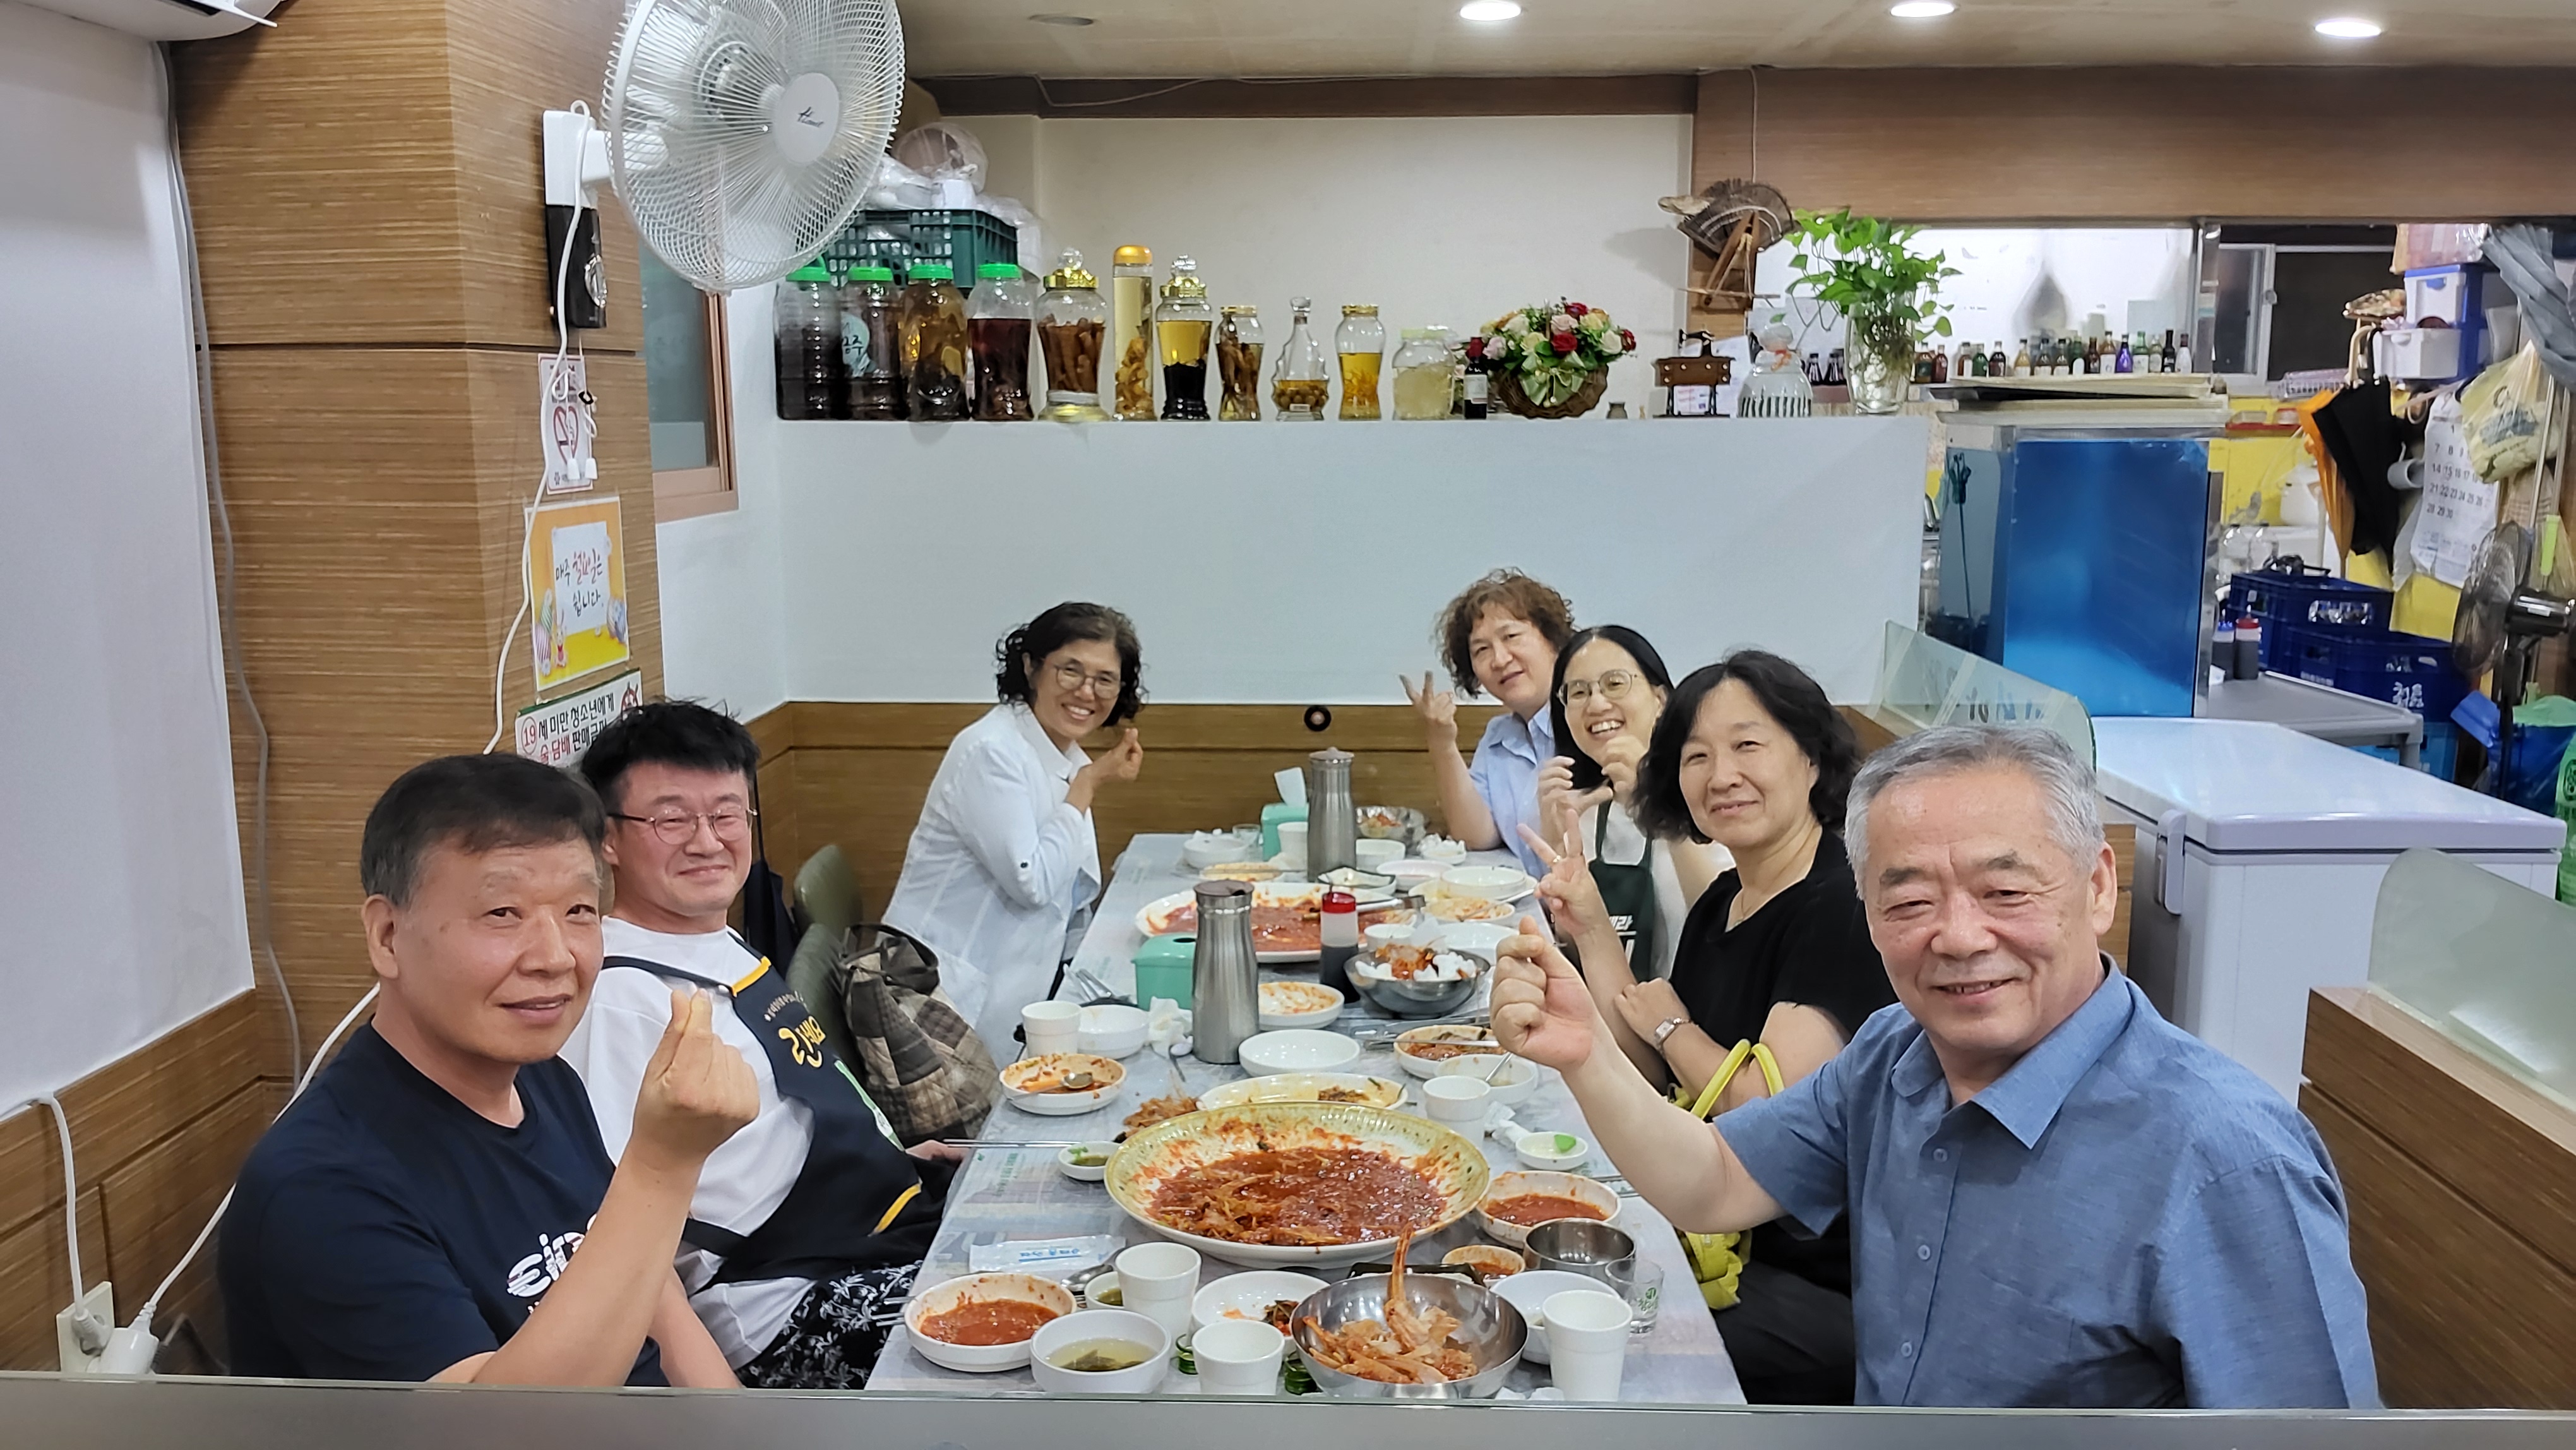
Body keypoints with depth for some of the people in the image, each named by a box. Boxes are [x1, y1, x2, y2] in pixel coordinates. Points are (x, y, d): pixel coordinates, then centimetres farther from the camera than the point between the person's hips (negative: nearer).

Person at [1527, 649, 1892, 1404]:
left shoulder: (1847, 908, -19)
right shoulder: (1720, 904, 8)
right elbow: (1654, 1079, 9)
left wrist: (1671, 1025, -7)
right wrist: (1591, 932, 1)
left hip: (1829, 1290, -8)